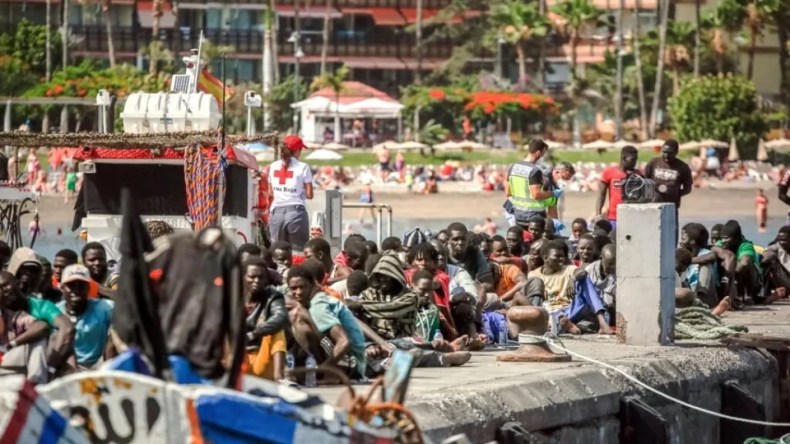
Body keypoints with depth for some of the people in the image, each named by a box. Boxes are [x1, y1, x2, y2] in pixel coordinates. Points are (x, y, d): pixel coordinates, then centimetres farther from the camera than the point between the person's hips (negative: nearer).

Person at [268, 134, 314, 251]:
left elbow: (270, 193, 15)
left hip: (277, 212, 4)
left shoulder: (273, 166, 9)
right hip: (296, 211, -4)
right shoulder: (303, 167, -3)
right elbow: (309, 194, -4)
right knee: (298, 251, 0)